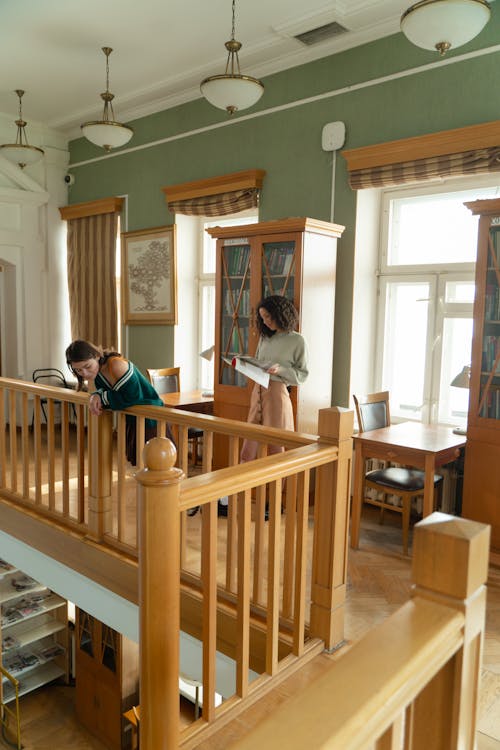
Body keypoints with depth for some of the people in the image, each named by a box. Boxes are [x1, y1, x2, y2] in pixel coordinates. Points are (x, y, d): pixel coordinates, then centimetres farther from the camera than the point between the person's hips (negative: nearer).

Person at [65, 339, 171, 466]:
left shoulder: (117, 365, -26)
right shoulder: (97, 370, 0)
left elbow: (133, 397, -29)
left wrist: (103, 397, -19)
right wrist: (96, 395, -18)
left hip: (151, 421, -8)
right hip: (132, 422, 8)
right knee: (136, 464, 15)